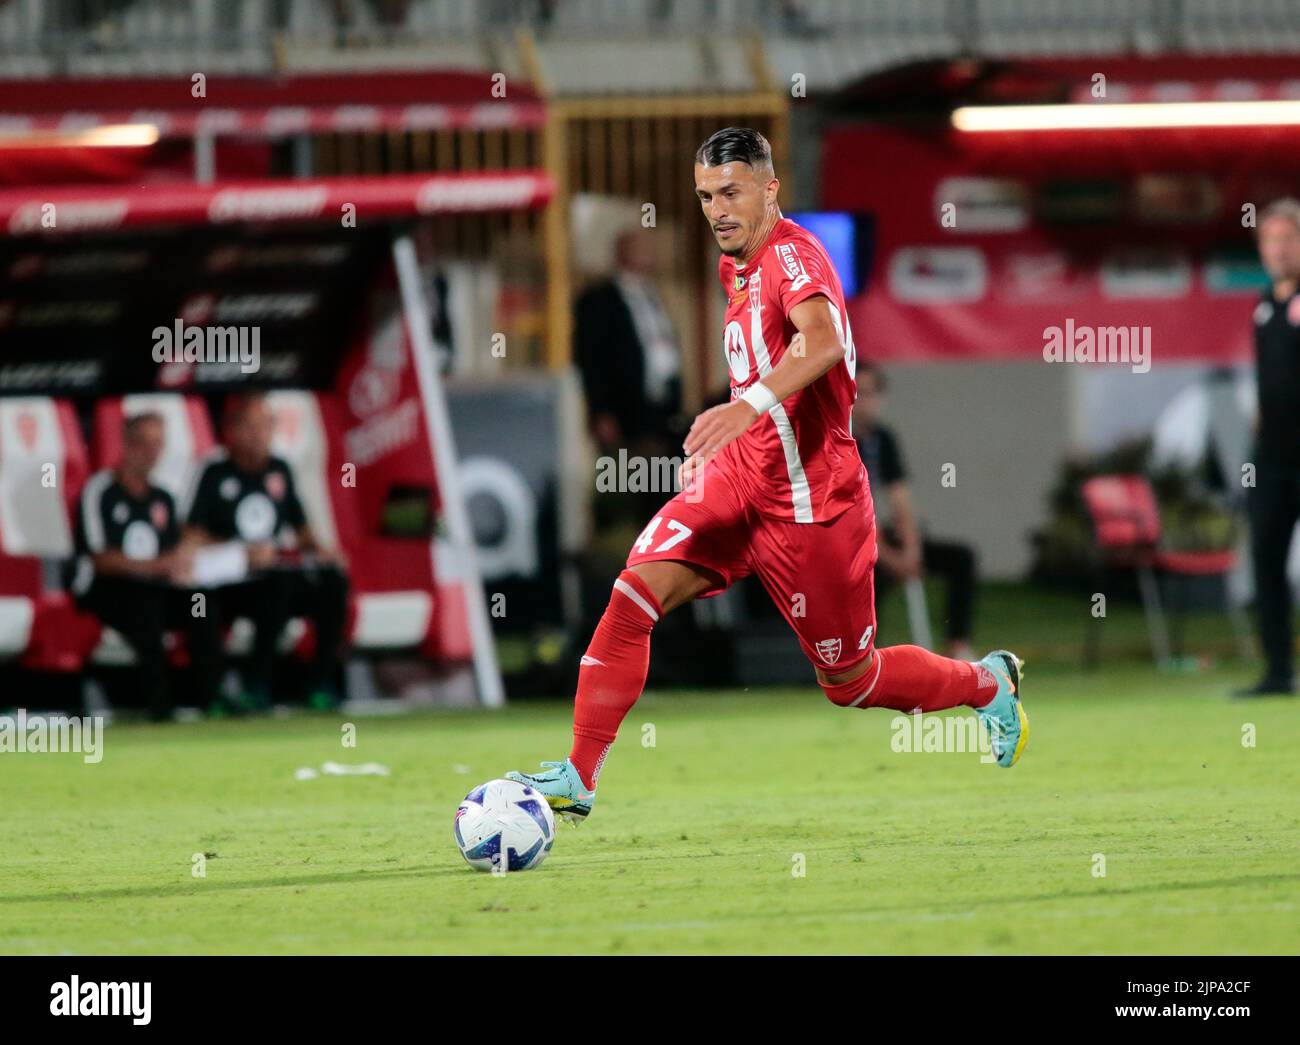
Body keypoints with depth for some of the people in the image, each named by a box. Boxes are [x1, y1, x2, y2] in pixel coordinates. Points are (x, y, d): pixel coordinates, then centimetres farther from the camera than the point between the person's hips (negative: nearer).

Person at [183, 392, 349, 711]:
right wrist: (243, 553, -20)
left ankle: (322, 684, -16)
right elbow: (192, 537, -11)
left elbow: (300, 527, 21)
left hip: (276, 568, 6)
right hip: (229, 585, -6)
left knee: (333, 582, -19)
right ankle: (256, 688, -28)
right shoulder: (215, 473, -6)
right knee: (279, 586, -36)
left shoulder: (279, 470, 13)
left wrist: (316, 549, -1)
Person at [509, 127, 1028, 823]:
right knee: (634, 594, -16)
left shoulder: (792, 255, -19)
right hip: (738, 479, 7)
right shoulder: (735, 265, 10)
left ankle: (988, 683, 35)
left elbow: (824, 341, -41)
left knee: (850, 681, 8)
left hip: (811, 504, -7)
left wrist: (749, 405, -55)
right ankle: (579, 778, -17)